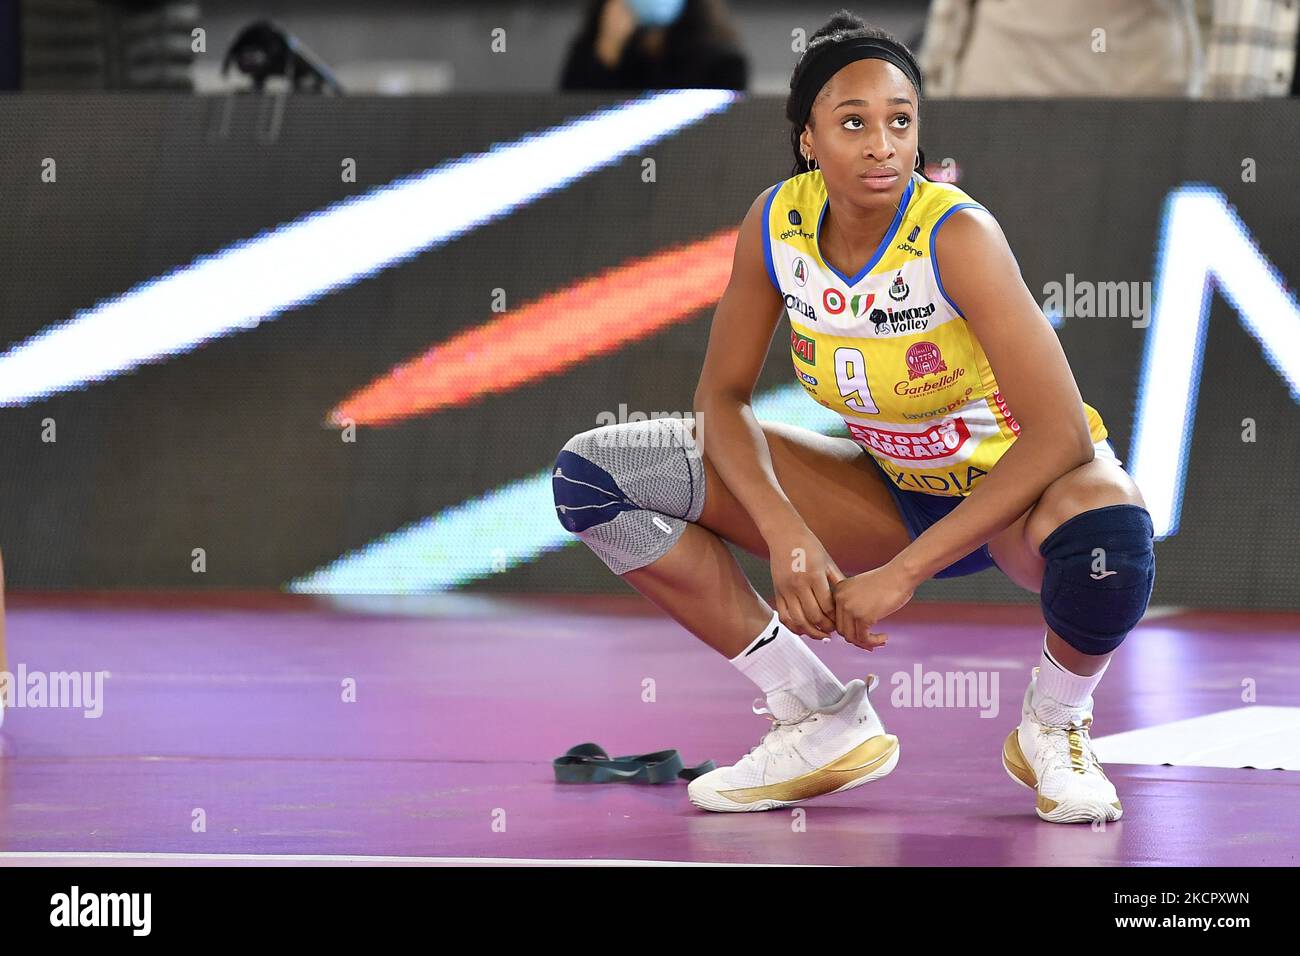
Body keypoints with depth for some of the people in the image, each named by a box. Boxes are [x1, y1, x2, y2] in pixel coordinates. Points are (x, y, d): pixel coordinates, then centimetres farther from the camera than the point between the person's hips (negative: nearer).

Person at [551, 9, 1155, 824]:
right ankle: (826, 721, 0)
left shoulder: (956, 235, -28)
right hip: (891, 491, 5)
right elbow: (723, 397, -5)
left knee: (1108, 548, -44)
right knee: (591, 475, -9)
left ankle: (1054, 725, -5)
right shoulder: (778, 223, -14)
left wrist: (902, 572, -35)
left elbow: (1061, 434, -33)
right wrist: (786, 534, -24)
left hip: (1017, 484, -5)